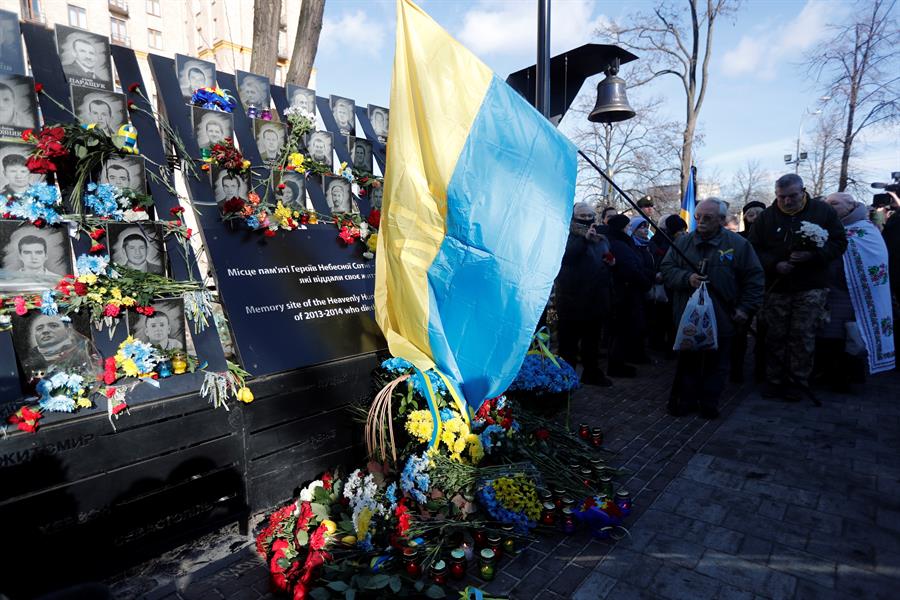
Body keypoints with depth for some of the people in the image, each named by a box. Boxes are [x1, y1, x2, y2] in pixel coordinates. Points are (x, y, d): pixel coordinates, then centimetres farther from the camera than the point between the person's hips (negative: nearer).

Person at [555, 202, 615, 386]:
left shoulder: (601, 239, 16)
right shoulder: (568, 236, -4)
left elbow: (607, 261, 27)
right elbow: (566, 256, -23)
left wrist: (610, 262, 4)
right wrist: (585, 239, -29)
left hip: (596, 297, 7)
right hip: (573, 297, -6)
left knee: (592, 338, 16)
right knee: (569, 338, -2)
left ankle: (592, 372, 27)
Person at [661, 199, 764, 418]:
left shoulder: (738, 244, -2)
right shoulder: (683, 242, 3)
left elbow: (755, 277, 1)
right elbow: (666, 269, 2)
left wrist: (746, 307, -5)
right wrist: (686, 278, -17)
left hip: (722, 318, -1)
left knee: (716, 363, 9)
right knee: (687, 361, 9)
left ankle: (709, 403, 24)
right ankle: (685, 400, 22)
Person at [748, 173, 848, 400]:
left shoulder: (823, 211, 2)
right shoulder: (766, 216, 3)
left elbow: (839, 243, 1)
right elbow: (755, 250, 1)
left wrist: (812, 255, -17)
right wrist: (774, 265, -15)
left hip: (811, 288, -1)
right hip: (776, 287, 1)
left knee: (803, 337, -1)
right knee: (775, 337, 6)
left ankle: (798, 384, 12)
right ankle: (774, 382, 18)